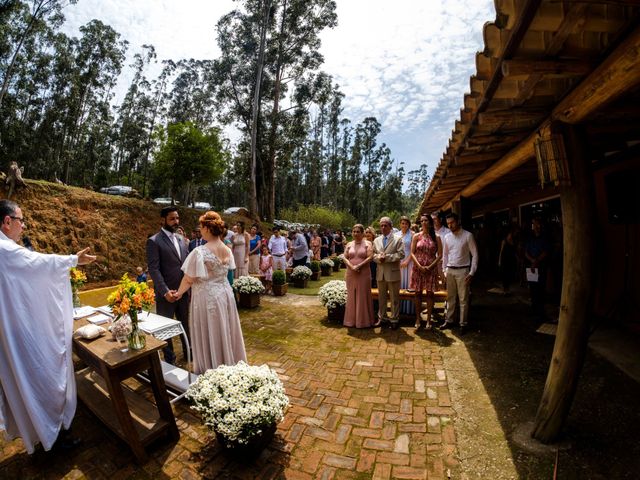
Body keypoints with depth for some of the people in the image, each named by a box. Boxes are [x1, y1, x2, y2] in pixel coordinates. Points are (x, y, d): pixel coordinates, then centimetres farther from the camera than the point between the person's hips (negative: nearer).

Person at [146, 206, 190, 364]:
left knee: (186, 324, 19)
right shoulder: (154, 241, -9)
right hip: (166, 293, -5)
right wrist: (165, 291, -22)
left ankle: (188, 351, 38)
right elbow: (154, 269, -15)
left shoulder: (181, 239, 9)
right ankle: (169, 359, 31)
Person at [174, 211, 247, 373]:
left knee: (210, 335, 12)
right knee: (225, 332, 20)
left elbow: (189, 279, -14)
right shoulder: (227, 250, -2)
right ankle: (230, 364, 37)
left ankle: (212, 370, 29)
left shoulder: (200, 252, -21)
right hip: (225, 293, 6)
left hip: (207, 297, -6)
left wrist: (179, 293, 5)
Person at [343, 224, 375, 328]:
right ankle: (351, 320, 20)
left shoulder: (367, 243, 0)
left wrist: (359, 266, -17)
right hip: (351, 274, 3)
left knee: (363, 297, 3)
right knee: (352, 297, 9)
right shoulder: (349, 244, 11)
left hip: (364, 274, -3)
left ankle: (363, 320, 15)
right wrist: (351, 266, -13)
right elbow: (345, 258, 4)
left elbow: (370, 257, -10)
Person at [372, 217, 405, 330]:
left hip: (393, 273, -4)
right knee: (381, 297, 14)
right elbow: (373, 255, 9)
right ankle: (381, 317, 27)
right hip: (380, 273, 4)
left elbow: (401, 254, -12)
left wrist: (387, 257, -18)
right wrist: (378, 258, -13)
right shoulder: (376, 240, 12)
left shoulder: (398, 239, -2)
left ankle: (394, 319, 18)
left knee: (394, 298, 5)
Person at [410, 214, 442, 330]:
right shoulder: (416, 236, 3)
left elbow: (439, 254, 0)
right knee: (418, 293, 5)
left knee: (430, 293, 4)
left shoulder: (436, 237, 3)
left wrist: (430, 266, -11)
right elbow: (412, 253, 0)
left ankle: (428, 319, 14)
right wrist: (419, 266, -12)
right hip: (418, 268, 0)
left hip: (431, 268, 0)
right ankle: (418, 318, 15)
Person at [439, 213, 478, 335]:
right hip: (450, 270, 4)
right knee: (450, 297, 13)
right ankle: (449, 321, 24)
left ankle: (463, 324, 16)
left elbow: (474, 254, -6)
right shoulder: (447, 237, 7)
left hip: (462, 271, -4)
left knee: (463, 299, 4)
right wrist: (444, 271, 11)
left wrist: (472, 272, -11)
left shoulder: (467, 235, -7)